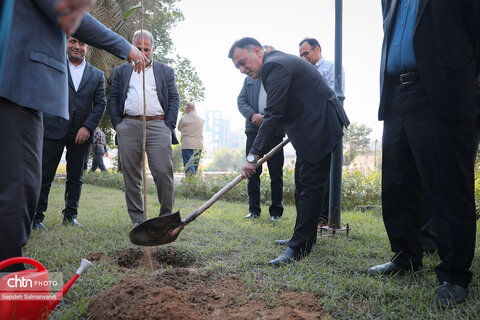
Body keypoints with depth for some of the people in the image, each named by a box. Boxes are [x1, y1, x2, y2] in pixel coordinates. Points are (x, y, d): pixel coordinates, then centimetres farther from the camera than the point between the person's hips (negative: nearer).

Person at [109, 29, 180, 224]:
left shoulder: (165, 71, 18)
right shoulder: (121, 71, 21)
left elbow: (174, 99, 10)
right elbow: (113, 99, 15)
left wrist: (169, 127, -2)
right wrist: (117, 124, 2)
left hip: (157, 125, -1)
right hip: (129, 126, 2)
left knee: (164, 172, -11)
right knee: (131, 174, 2)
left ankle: (166, 216, 2)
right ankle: (137, 219, 10)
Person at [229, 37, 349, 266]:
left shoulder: (275, 65, -18)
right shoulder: (277, 62, 15)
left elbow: (274, 115, -25)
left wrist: (253, 155, -26)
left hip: (320, 127, -11)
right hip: (310, 129, 11)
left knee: (310, 186, -10)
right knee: (303, 184, 16)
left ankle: (299, 247, -7)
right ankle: (305, 237, 26)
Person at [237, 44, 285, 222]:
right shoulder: (250, 79, 19)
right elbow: (241, 100, 10)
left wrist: (265, 117, -15)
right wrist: (252, 115, -10)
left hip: (274, 132, -3)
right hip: (253, 131, 3)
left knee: (276, 173, 1)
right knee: (252, 172, 4)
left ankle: (276, 212, 11)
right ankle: (253, 210, 14)